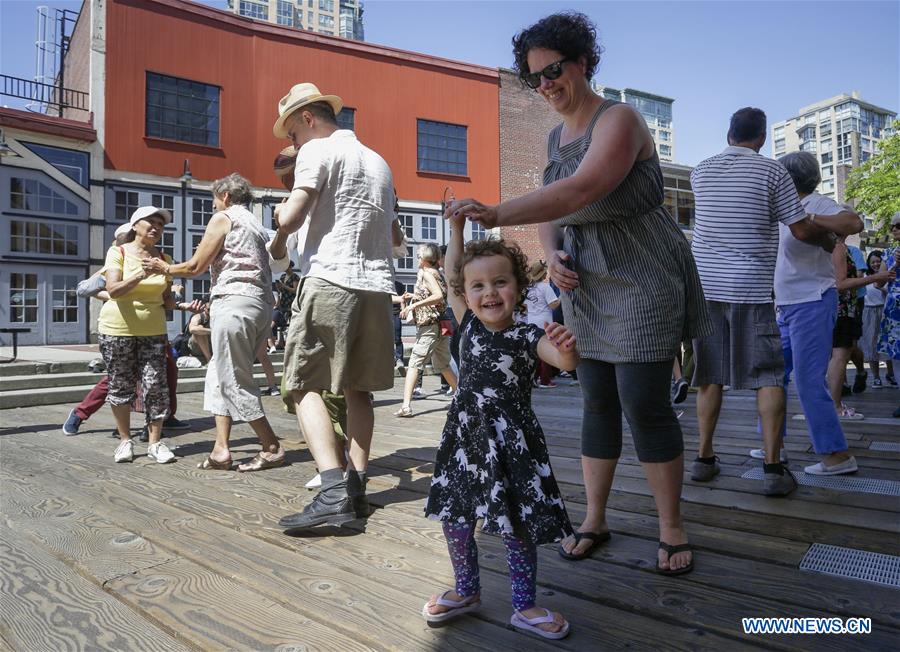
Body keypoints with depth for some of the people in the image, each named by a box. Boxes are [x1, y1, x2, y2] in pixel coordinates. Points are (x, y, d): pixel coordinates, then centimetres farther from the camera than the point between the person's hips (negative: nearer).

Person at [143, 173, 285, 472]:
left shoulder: (223, 218, 1)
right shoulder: (257, 225, 24)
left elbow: (195, 266, -2)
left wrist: (164, 267, 17)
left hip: (234, 303, -9)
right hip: (262, 304, 9)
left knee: (235, 382, -3)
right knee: (219, 377, 12)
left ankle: (272, 449, 1)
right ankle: (221, 449, 8)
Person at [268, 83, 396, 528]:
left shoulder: (318, 150, 1)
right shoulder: (379, 162, 23)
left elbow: (291, 216, -12)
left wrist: (279, 239, 7)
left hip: (330, 279, -7)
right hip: (377, 286, 7)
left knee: (305, 385, -5)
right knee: (358, 388, 10)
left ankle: (334, 491, -16)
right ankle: (356, 487, 10)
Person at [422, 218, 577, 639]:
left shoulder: (529, 337, -10)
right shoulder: (470, 327, 4)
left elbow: (566, 362, -26)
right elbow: (452, 279, 11)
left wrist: (566, 347, -49)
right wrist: (456, 230, 8)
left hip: (511, 443, -4)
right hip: (465, 438, 5)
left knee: (517, 526, 6)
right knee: (454, 518, 14)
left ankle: (524, 606, 26)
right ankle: (466, 591, 37)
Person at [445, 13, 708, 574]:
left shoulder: (619, 119, -12)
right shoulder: (555, 137, 12)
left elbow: (582, 191, -30)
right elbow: (549, 211, 13)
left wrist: (497, 214, -37)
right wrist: (553, 256, -9)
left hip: (643, 280, -6)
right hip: (586, 284, 7)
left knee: (645, 403, -7)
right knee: (598, 402, 9)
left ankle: (672, 528, 12)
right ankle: (595, 519, 20)